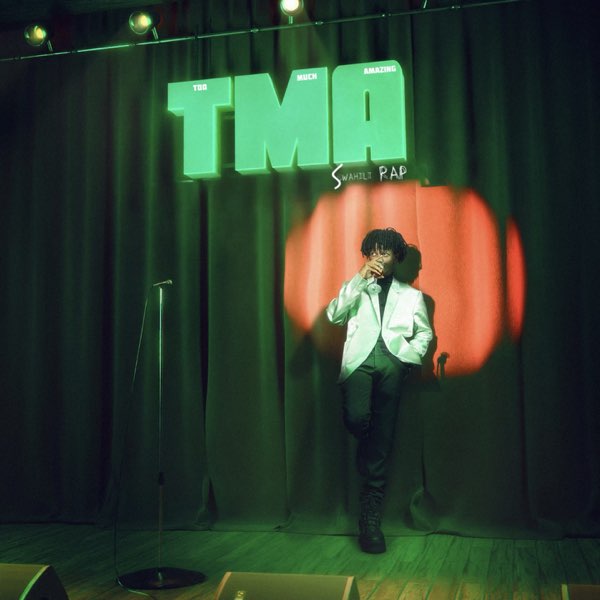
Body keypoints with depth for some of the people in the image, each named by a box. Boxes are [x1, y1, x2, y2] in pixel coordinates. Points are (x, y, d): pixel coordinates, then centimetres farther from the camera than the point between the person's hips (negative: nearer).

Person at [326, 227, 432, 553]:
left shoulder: (411, 295, 25)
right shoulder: (357, 290, 22)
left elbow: (424, 332, 24)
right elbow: (333, 315, 4)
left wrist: (410, 356, 4)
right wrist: (361, 278, -3)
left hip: (392, 364, 1)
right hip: (359, 361, -1)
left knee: (382, 442, -5)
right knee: (357, 418, -28)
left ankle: (370, 518, 2)